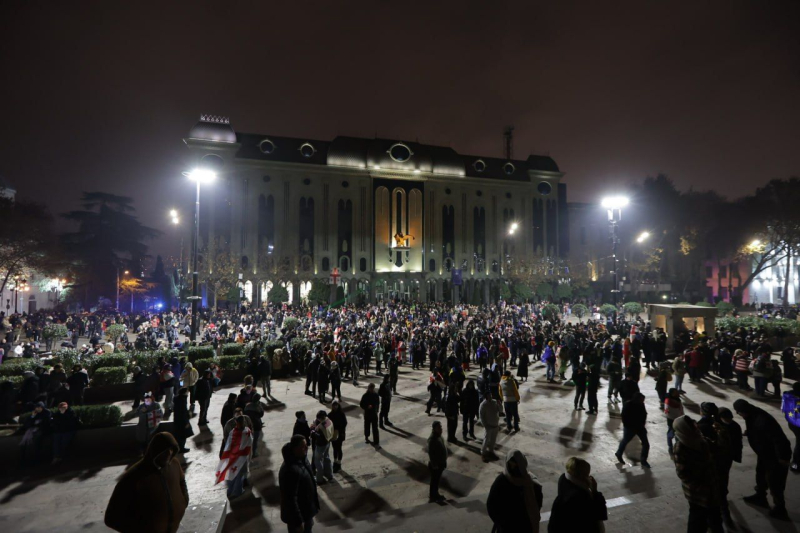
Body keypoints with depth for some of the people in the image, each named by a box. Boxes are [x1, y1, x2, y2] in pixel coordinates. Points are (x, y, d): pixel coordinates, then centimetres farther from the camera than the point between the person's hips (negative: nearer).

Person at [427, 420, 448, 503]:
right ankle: (432, 497, 21)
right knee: (434, 480, 7)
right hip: (435, 464, -9)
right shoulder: (432, 439, -27)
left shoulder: (439, 436, 2)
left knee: (437, 480, 22)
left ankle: (435, 494, 38)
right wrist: (434, 465, -22)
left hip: (440, 463, 9)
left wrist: (444, 461, 16)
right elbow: (430, 453, -26)